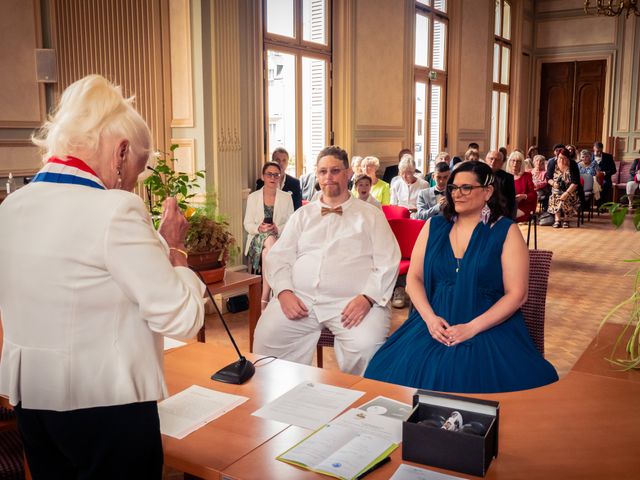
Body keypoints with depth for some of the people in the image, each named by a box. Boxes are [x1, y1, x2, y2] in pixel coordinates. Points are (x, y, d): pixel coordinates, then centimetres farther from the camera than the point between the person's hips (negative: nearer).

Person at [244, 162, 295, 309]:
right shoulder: (253, 197, 10)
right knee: (270, 240, -36)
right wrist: (259, 228, -18)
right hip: (258, 239, 0)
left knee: (267, 252, -35)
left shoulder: (286, 197, 9)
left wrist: (277, 229, -18)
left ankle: (264, 298, -32)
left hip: (280, 239, 0)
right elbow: (247, 224, 5)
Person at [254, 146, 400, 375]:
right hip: (300, 298, 3)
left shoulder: (371, 215, 12)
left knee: (365, 347, -30)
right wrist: (284, 292, -6)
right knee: (265, 339, -21)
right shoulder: (302, 215, 21)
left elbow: (387, 263, 3)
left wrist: (367, 298, -13)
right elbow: (278, 257, 13)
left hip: (352, 302, -2)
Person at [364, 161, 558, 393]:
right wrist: (430, 318, -8)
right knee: (397, 372, -22)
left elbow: (517, 294, -5)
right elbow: (414, 278, 10)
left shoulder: (506, 231, 1)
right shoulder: (434, 226, 11)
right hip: (434, 323, 3)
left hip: (490, 327, -2)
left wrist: (471, 328, -14)